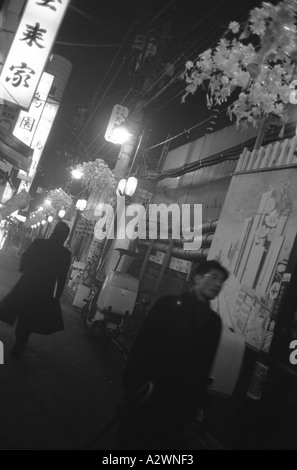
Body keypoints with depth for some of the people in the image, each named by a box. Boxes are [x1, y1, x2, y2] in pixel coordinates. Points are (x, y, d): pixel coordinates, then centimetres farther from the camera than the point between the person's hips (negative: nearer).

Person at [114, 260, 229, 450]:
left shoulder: (214, 321, 8)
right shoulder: (169, 304, -3)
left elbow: (205, 364, 8)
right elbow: (143, 342, -8)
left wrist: (197, 402, 6)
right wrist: (138, 380, -15)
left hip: (181, 401, 3)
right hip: (148, 392, -3)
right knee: (131, 440, 9)